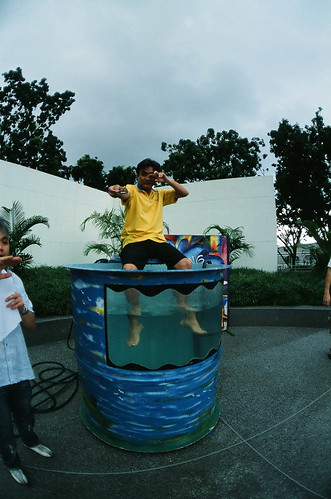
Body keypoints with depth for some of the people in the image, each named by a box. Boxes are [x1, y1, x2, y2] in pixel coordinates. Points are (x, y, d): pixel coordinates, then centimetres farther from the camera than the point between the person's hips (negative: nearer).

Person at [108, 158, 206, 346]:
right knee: (129, 270, -34)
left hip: (157, 240, 4)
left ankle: (190, 317, -5)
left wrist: (167, 180, 2)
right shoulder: (132, 190, 8)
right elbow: (125, 193, -17)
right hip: (134, 240, -4)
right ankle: (135, 324, -17)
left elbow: (184, 193, 16)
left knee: (186, 264, -18)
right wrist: (116, 191, -43)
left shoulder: (160, 194, 23)